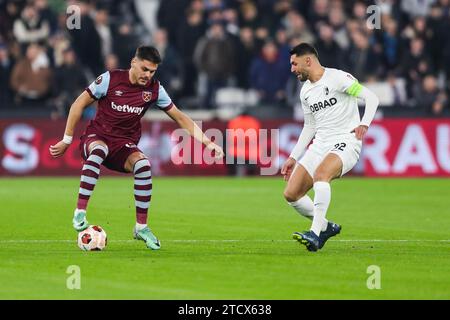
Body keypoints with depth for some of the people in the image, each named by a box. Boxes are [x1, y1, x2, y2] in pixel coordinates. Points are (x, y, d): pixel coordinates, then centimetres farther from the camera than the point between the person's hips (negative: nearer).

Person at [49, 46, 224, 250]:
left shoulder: (155, 89, -1)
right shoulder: (111, 79, -10)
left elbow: (180, 117, 8)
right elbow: (79, 104, -2)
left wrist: (207, 142, 0)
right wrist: (66, 141, -2)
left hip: (124, 147, 3)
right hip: (96, 137, -3)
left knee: (142, 165, -31)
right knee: (99, 150, -40)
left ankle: (141, 227, -15)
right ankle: (80, 212, -36)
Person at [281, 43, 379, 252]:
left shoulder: (337, 78, -8)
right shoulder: (306, 92, 15)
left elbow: (371, 97, -11)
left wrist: (364, 124, -27)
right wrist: (293, 158, 23)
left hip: (345, 142, -8)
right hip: (320, 145, 8)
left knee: (320, 174, -37)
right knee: (291, 194, -4)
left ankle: (315, 234, -38)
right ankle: (326, 227, 16)